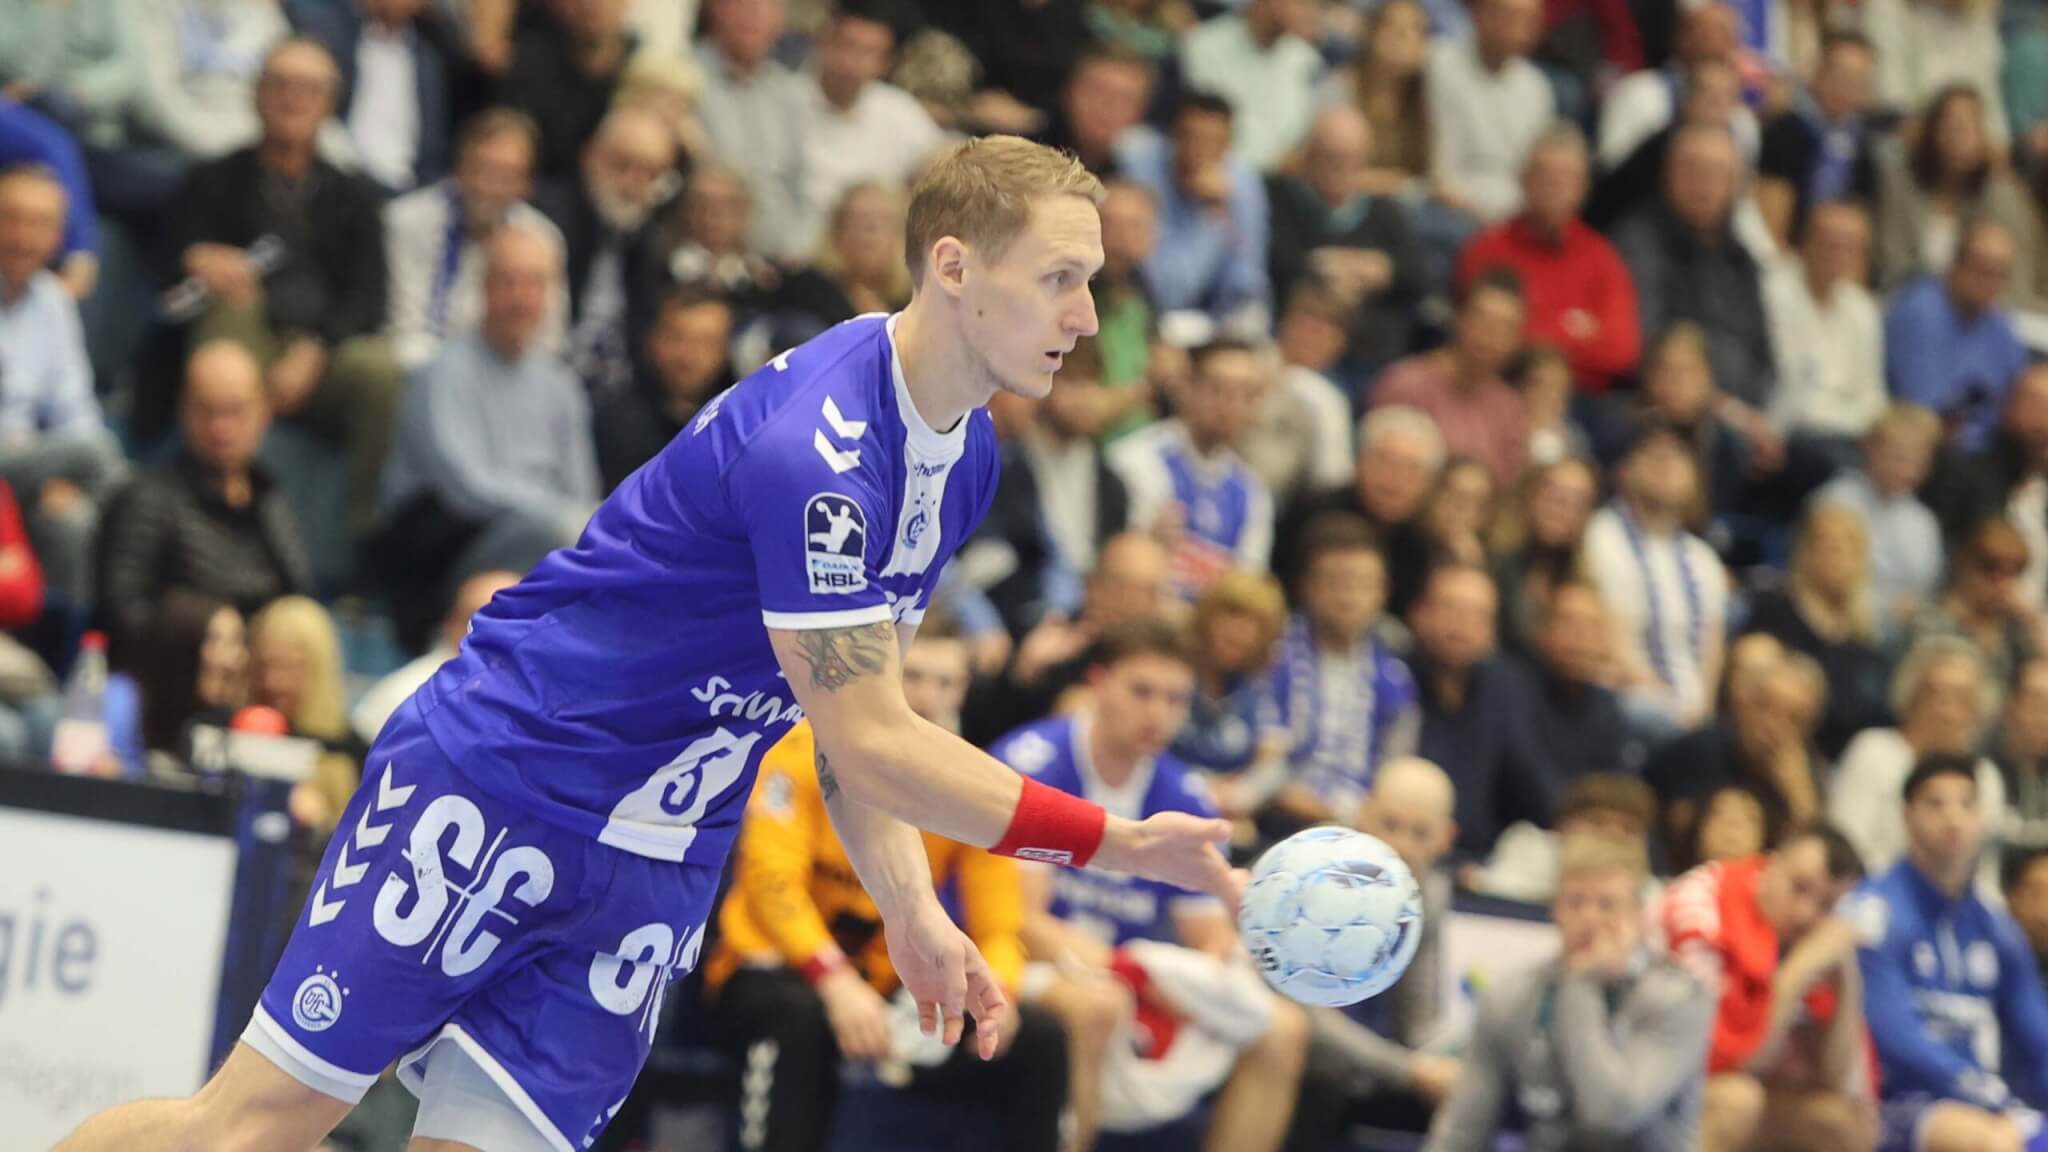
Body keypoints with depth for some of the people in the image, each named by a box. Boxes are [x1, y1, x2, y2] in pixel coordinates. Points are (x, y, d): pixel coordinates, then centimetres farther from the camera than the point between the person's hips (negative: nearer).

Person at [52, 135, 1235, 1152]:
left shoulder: (966, 454, 6)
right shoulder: (814, 447, -24)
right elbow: (871, 741, -22)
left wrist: (909, 906, 4)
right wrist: (1115, 841, -21)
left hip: (656, 867, 8)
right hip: (496, 781, -8)